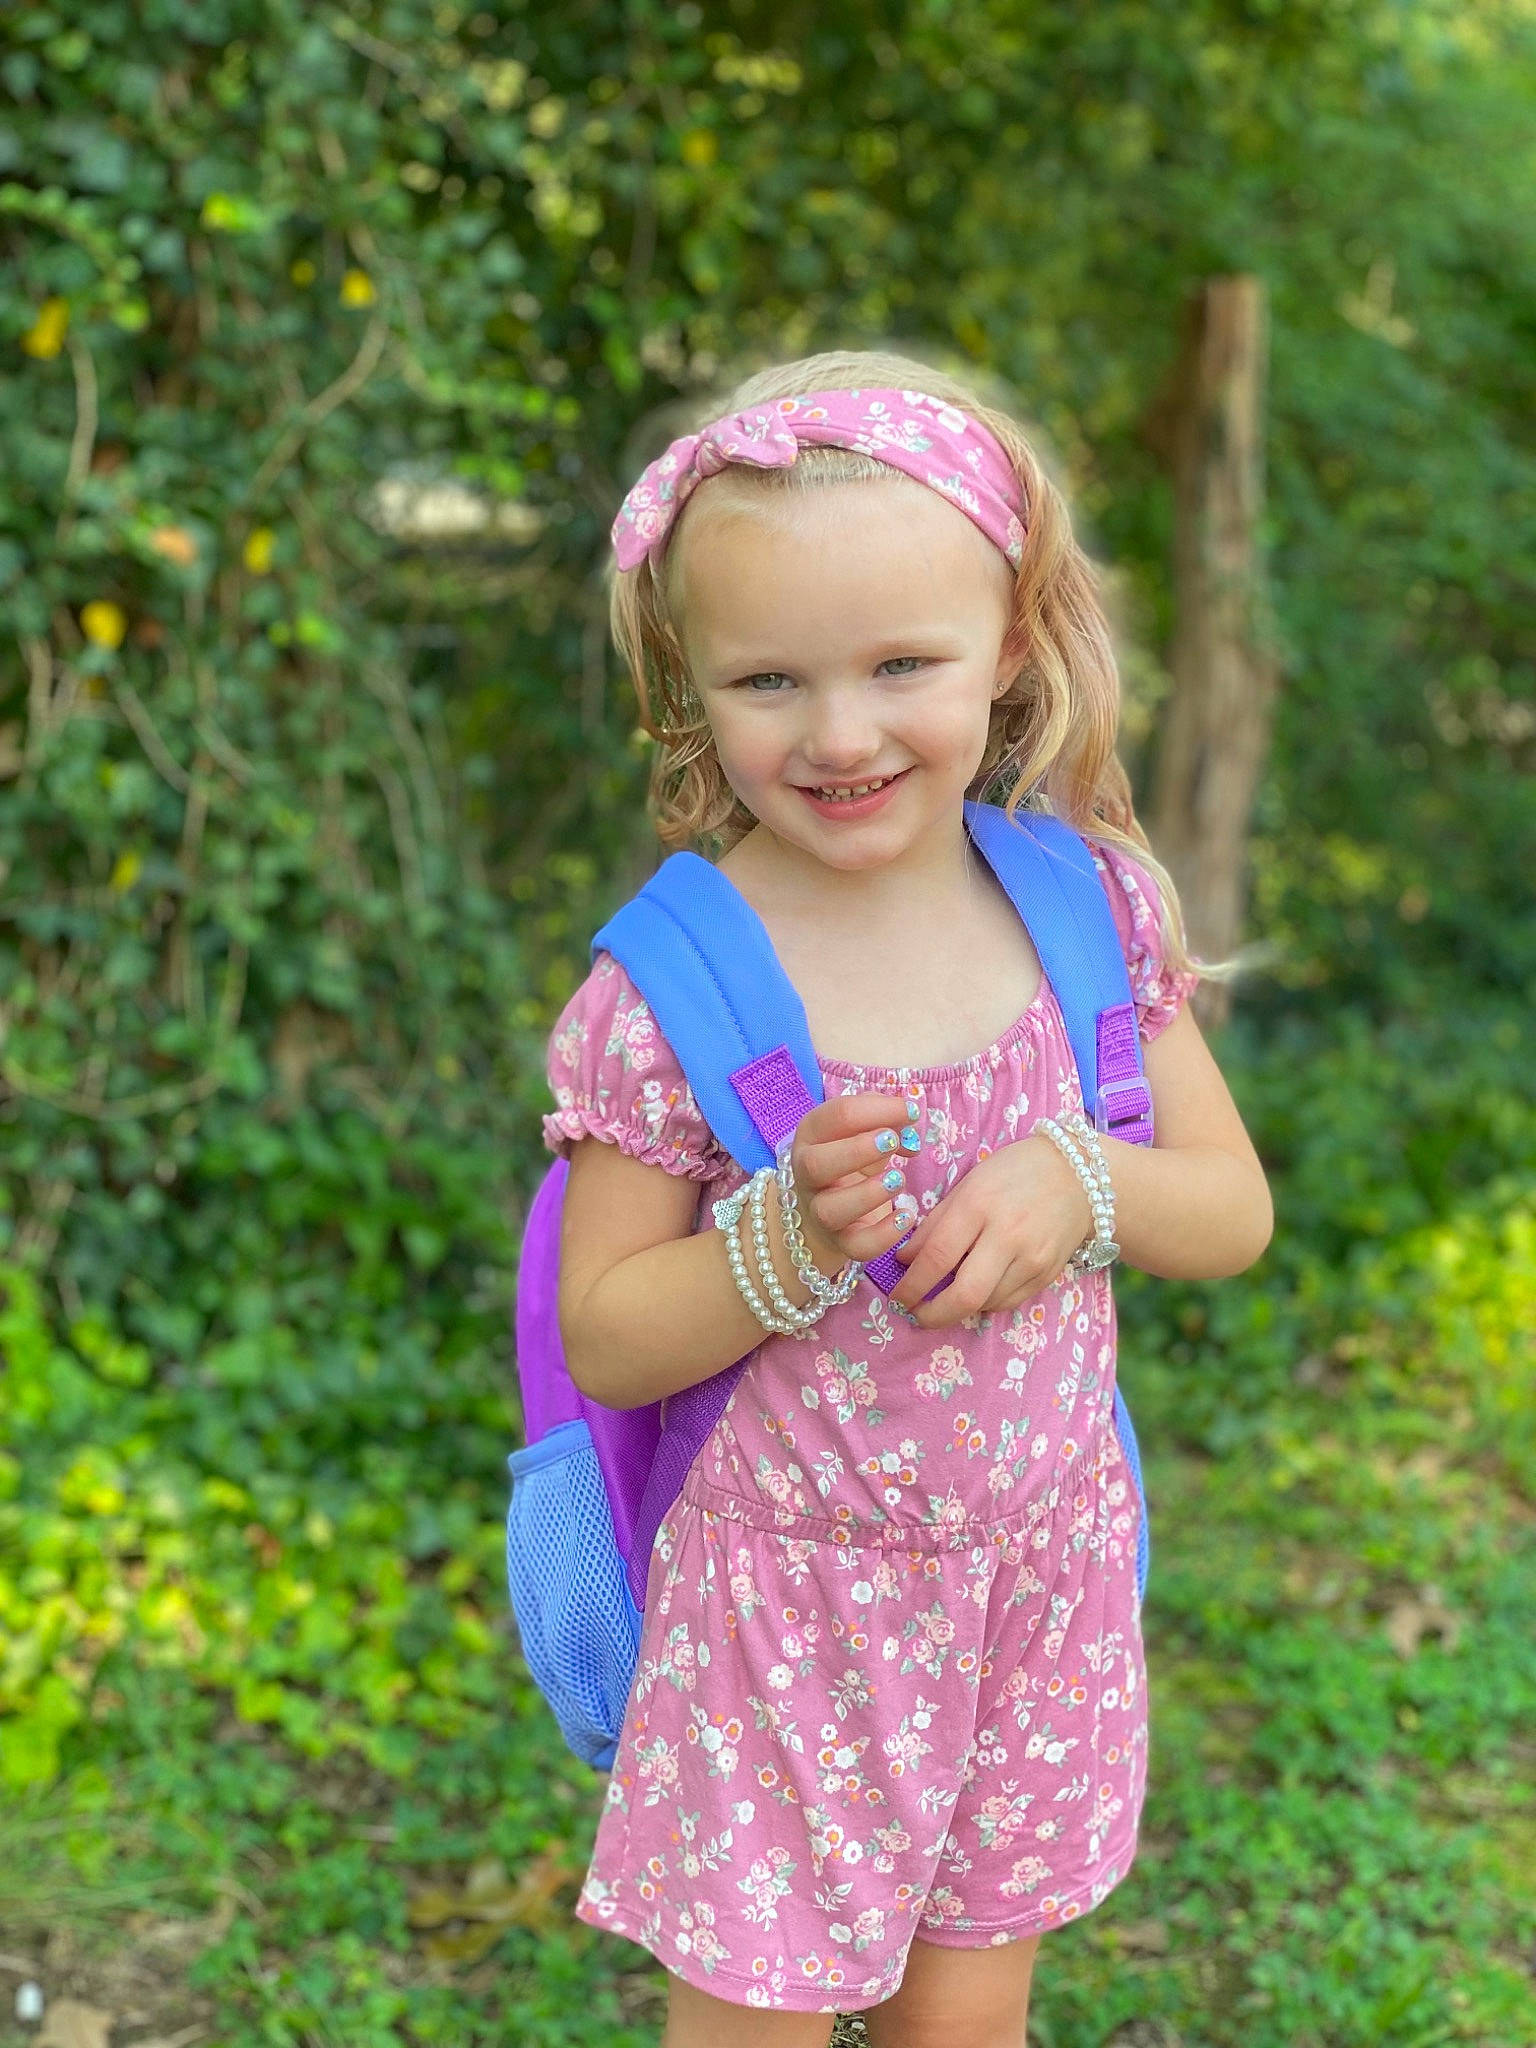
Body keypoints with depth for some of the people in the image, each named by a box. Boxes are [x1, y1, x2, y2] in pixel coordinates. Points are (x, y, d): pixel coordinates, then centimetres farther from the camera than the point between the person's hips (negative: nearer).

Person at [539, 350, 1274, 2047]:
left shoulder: (1090, 906, -7)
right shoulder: (664, 995, -17)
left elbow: (1235, 1211, 1)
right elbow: (604, 1344, -10)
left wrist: (1074, 1182, -19)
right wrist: (789, 1237, -27)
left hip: (1041, 1573, 3)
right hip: (787, 1601, -3)